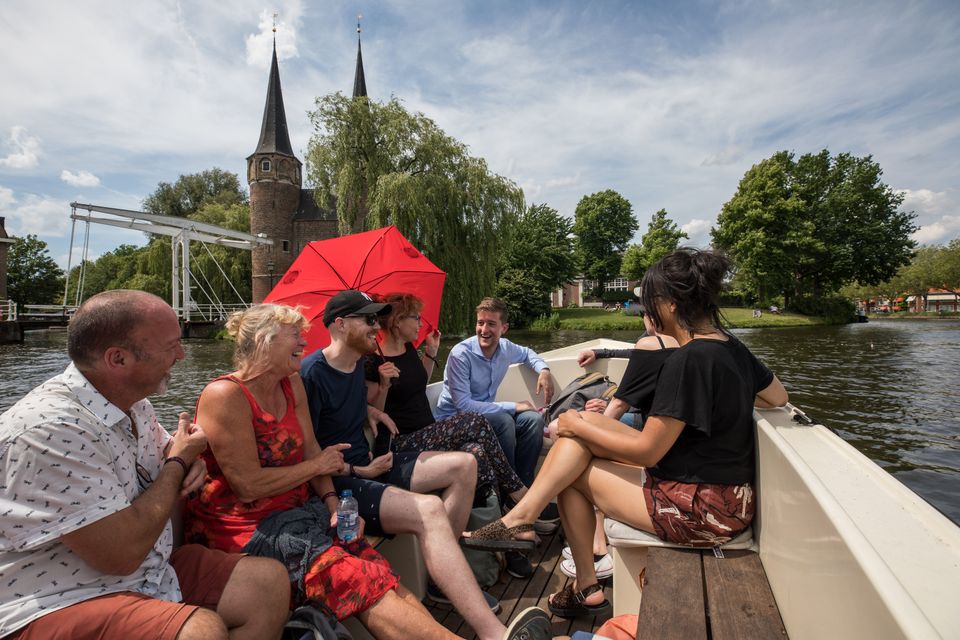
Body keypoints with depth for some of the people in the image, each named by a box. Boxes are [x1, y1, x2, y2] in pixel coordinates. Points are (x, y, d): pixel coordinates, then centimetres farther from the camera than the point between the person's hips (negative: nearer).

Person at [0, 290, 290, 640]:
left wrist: (191, 464, -5)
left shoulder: (133, 402, 2)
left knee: (271, 581, -3)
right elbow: (122, 554, -27)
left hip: (151, 569, 8)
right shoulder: (51, 430, -26)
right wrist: (178, 462, -13)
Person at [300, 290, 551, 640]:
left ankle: (447, 574, 0)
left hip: (365, 464, 10)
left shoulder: (356, 362, 8)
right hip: (337, 481, -9)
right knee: (429, 510, -33)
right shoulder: (312, 373, -18)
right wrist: (360, 471, -13)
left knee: (464, 464, 1)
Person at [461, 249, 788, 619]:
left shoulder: (688, 360, -24)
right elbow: (778, 397, 20)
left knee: (575, 473, 4)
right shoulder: (732, 347, 3)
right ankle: (523, 515, 3)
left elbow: (646, 452, -20)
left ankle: (586, 588, 16)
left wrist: (579, 428, -8)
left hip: (703, 510, -9)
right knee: (583, 421, 1)